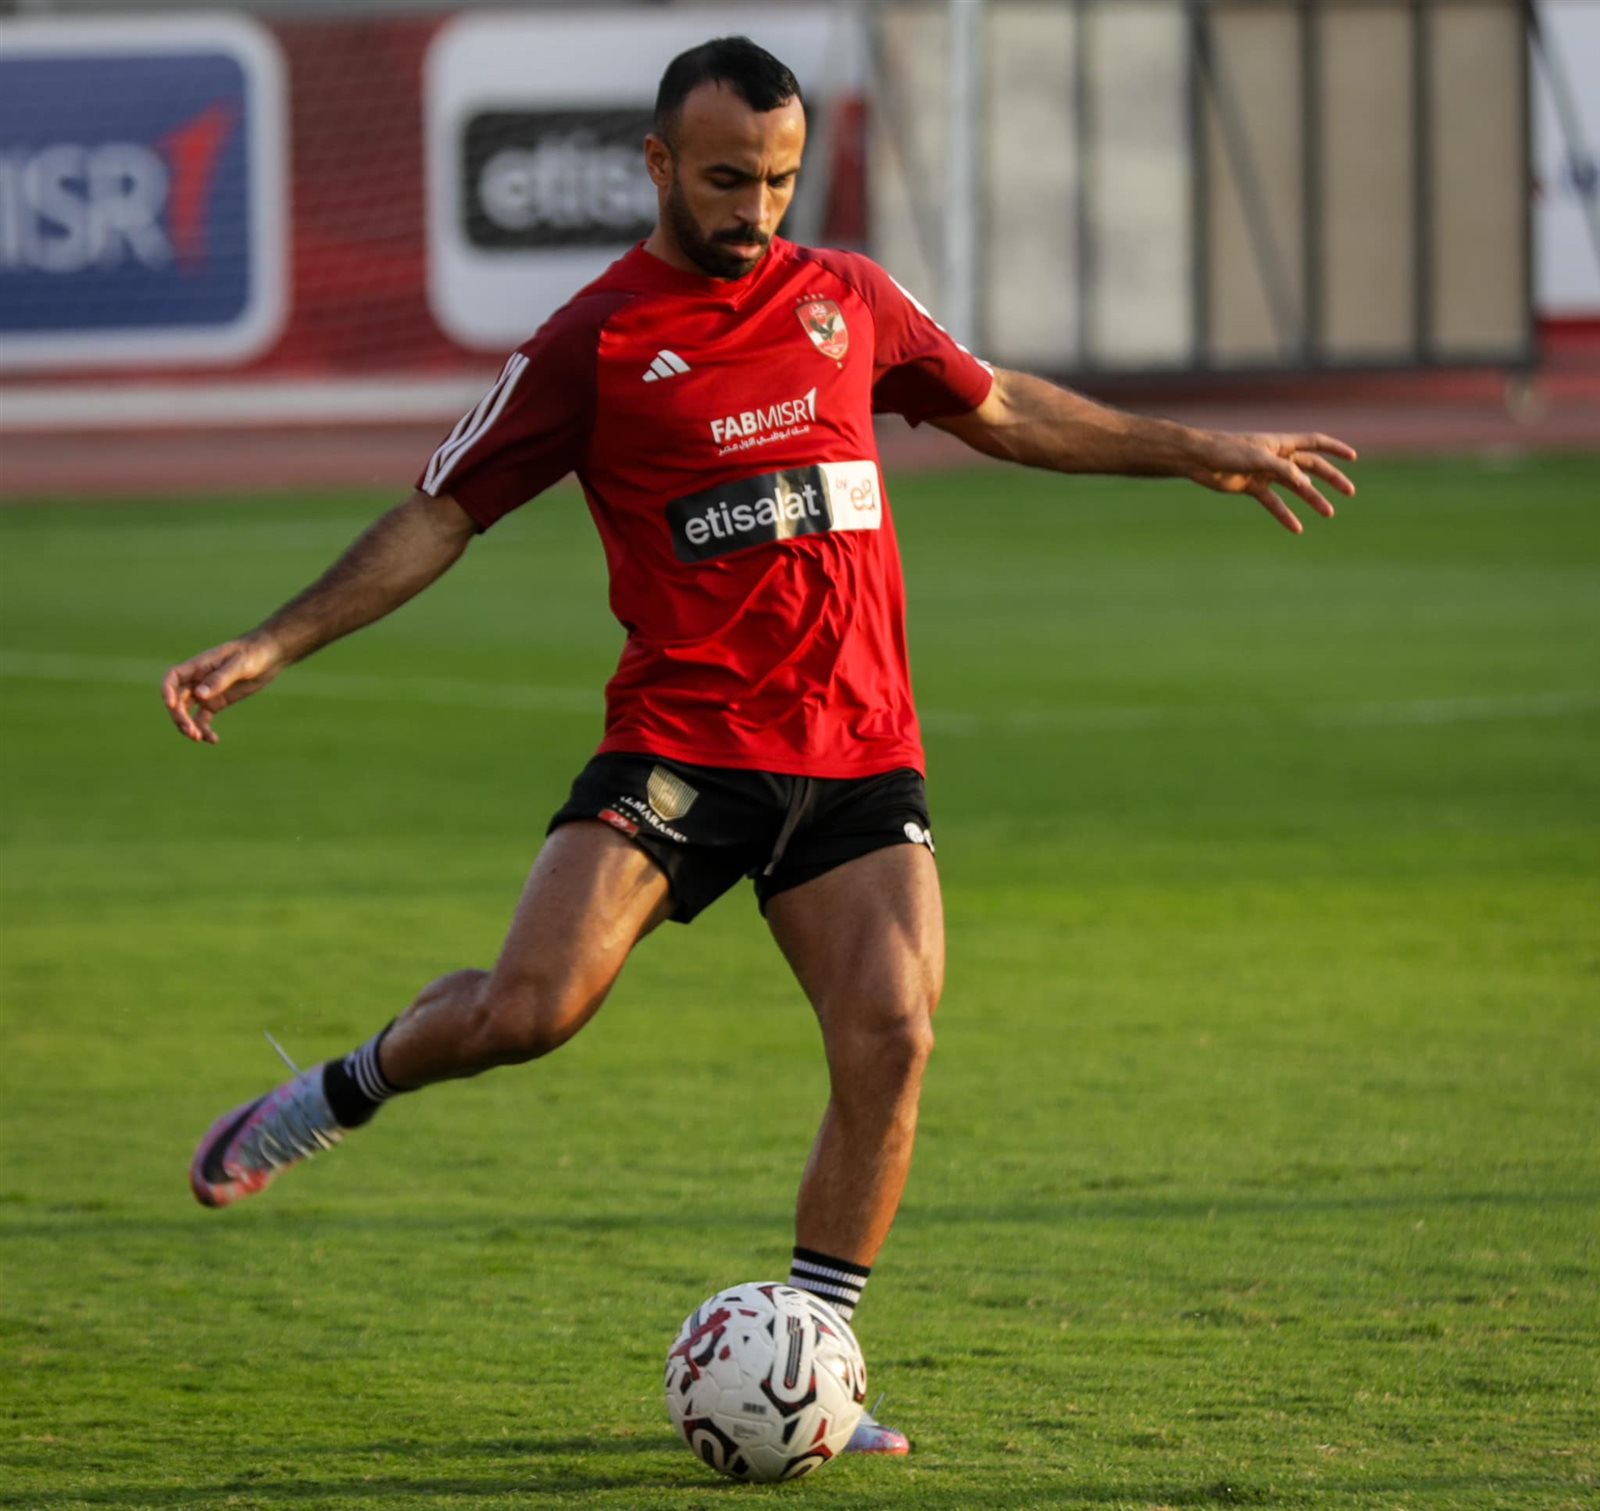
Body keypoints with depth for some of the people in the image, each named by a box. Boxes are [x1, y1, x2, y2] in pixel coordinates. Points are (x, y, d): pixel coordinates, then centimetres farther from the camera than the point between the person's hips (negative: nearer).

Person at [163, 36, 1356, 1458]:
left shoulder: (846, 298, 11)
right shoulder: (596, 340, -1)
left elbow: (1003, 408, 26)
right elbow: (443, 514, 2)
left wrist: (1200, 453, 28)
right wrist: (270, 647, -5)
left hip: (860, 756, 4)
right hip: (680, 743, -4)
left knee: (890, 1040, -12)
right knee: (533, 1003, -19)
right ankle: (330, 1097, 11)